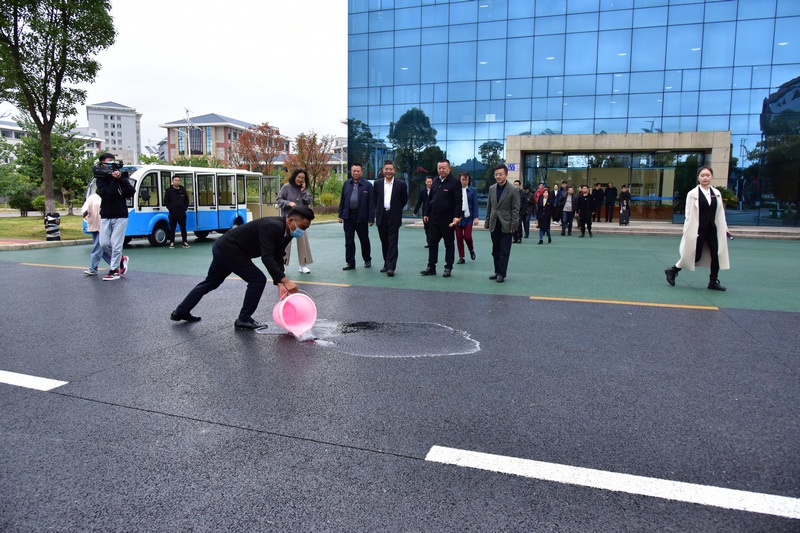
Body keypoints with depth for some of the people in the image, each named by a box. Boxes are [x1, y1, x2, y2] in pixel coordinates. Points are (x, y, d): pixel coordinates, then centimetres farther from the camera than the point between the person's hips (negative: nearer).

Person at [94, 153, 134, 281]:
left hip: (120, 216, -1)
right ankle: (121, 259, 22)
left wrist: (121, 179, -19)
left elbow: (131, 192, -9)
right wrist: (114, 180, -21)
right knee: (104, 243, -1)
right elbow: (106, 195, -17)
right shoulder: (100, 179, -1)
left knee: (116, 245, -4)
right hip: (105, 217, 2)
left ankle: (114, 271, 3)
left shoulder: (121, 176, 2)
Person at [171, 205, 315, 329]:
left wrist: (280, 284, -15)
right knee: (258, 280, -11)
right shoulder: (272, 226, -30)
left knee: (211, 282, 24)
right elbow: (267, 257, -39)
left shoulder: (287, 233, -2)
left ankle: (181, 311, 40)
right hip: (229, 249, -10)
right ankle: (243, 320, 3)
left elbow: (278, 259, -3)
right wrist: (284, 280, -45)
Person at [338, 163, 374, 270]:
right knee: (349, 241, 4)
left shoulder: (367, 185, -2)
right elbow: (342, 200, 11)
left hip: (361, 217, -3)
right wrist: (340, 215, 6)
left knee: (364, 240, 10)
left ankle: (367, 260, 26)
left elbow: (371, 203, -4)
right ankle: (350, 262, 11)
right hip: (348, 217, 3)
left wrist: (371, 218, -8)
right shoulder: (346, 184, 9)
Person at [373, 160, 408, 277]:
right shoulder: (377, 183, 5)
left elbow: (404, 200, 7)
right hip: (381, 217, 3)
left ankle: (391, 267, -10)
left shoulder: (401, 184, -2)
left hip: (394, 217, -3)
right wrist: (379, 209, 12)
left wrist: (396, 210, 9)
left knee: (392, 243, -7)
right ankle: (387, 264, 23)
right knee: (384, 242, 11)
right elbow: (374, 199, 16)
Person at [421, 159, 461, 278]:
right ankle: (431, 267, 16)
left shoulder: (454, 182, -8)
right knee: (432, 243, 8)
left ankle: (448, 268, 12)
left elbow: (458, 201, -14)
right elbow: (430, 199, 16)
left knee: (449, 244, 5)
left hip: (448, 219, -6)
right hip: (434, 218, 6)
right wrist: (426, 213, 12)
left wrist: (457, 216, -22)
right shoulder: (435, 182, 11)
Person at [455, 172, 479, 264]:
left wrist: (475, 217, -6)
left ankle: (471, 250, 23)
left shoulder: (472, 190, 2)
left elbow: (475, 205, 0)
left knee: (467, 236, -7)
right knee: (459, 237, 3)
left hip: (468, 217, -1)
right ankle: (461, 257, 12)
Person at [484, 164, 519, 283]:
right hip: (494, 225, 5)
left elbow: (515, 210, -8)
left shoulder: (513, 190, -7)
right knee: (495, 251, 12)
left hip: (506, 225, -5)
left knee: (504, 251, 0)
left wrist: (513, 226, -12)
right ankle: (497, 271, 22)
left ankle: (502, 274, 5)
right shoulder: (492, 189, 7)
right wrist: (487, 222, 9)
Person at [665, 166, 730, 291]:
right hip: (698, 229, -5)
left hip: (713, 229, 5)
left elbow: (720, 213, 11)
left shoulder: (716, 193, 6)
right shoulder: (693, 194, -7)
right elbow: (689, 214, -8)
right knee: (695, 256, -1)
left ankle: (713, 282, 15)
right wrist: (687, 231, -11)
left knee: (716, 255, 2)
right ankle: (672, 271, 19)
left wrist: (724, 228, 9)